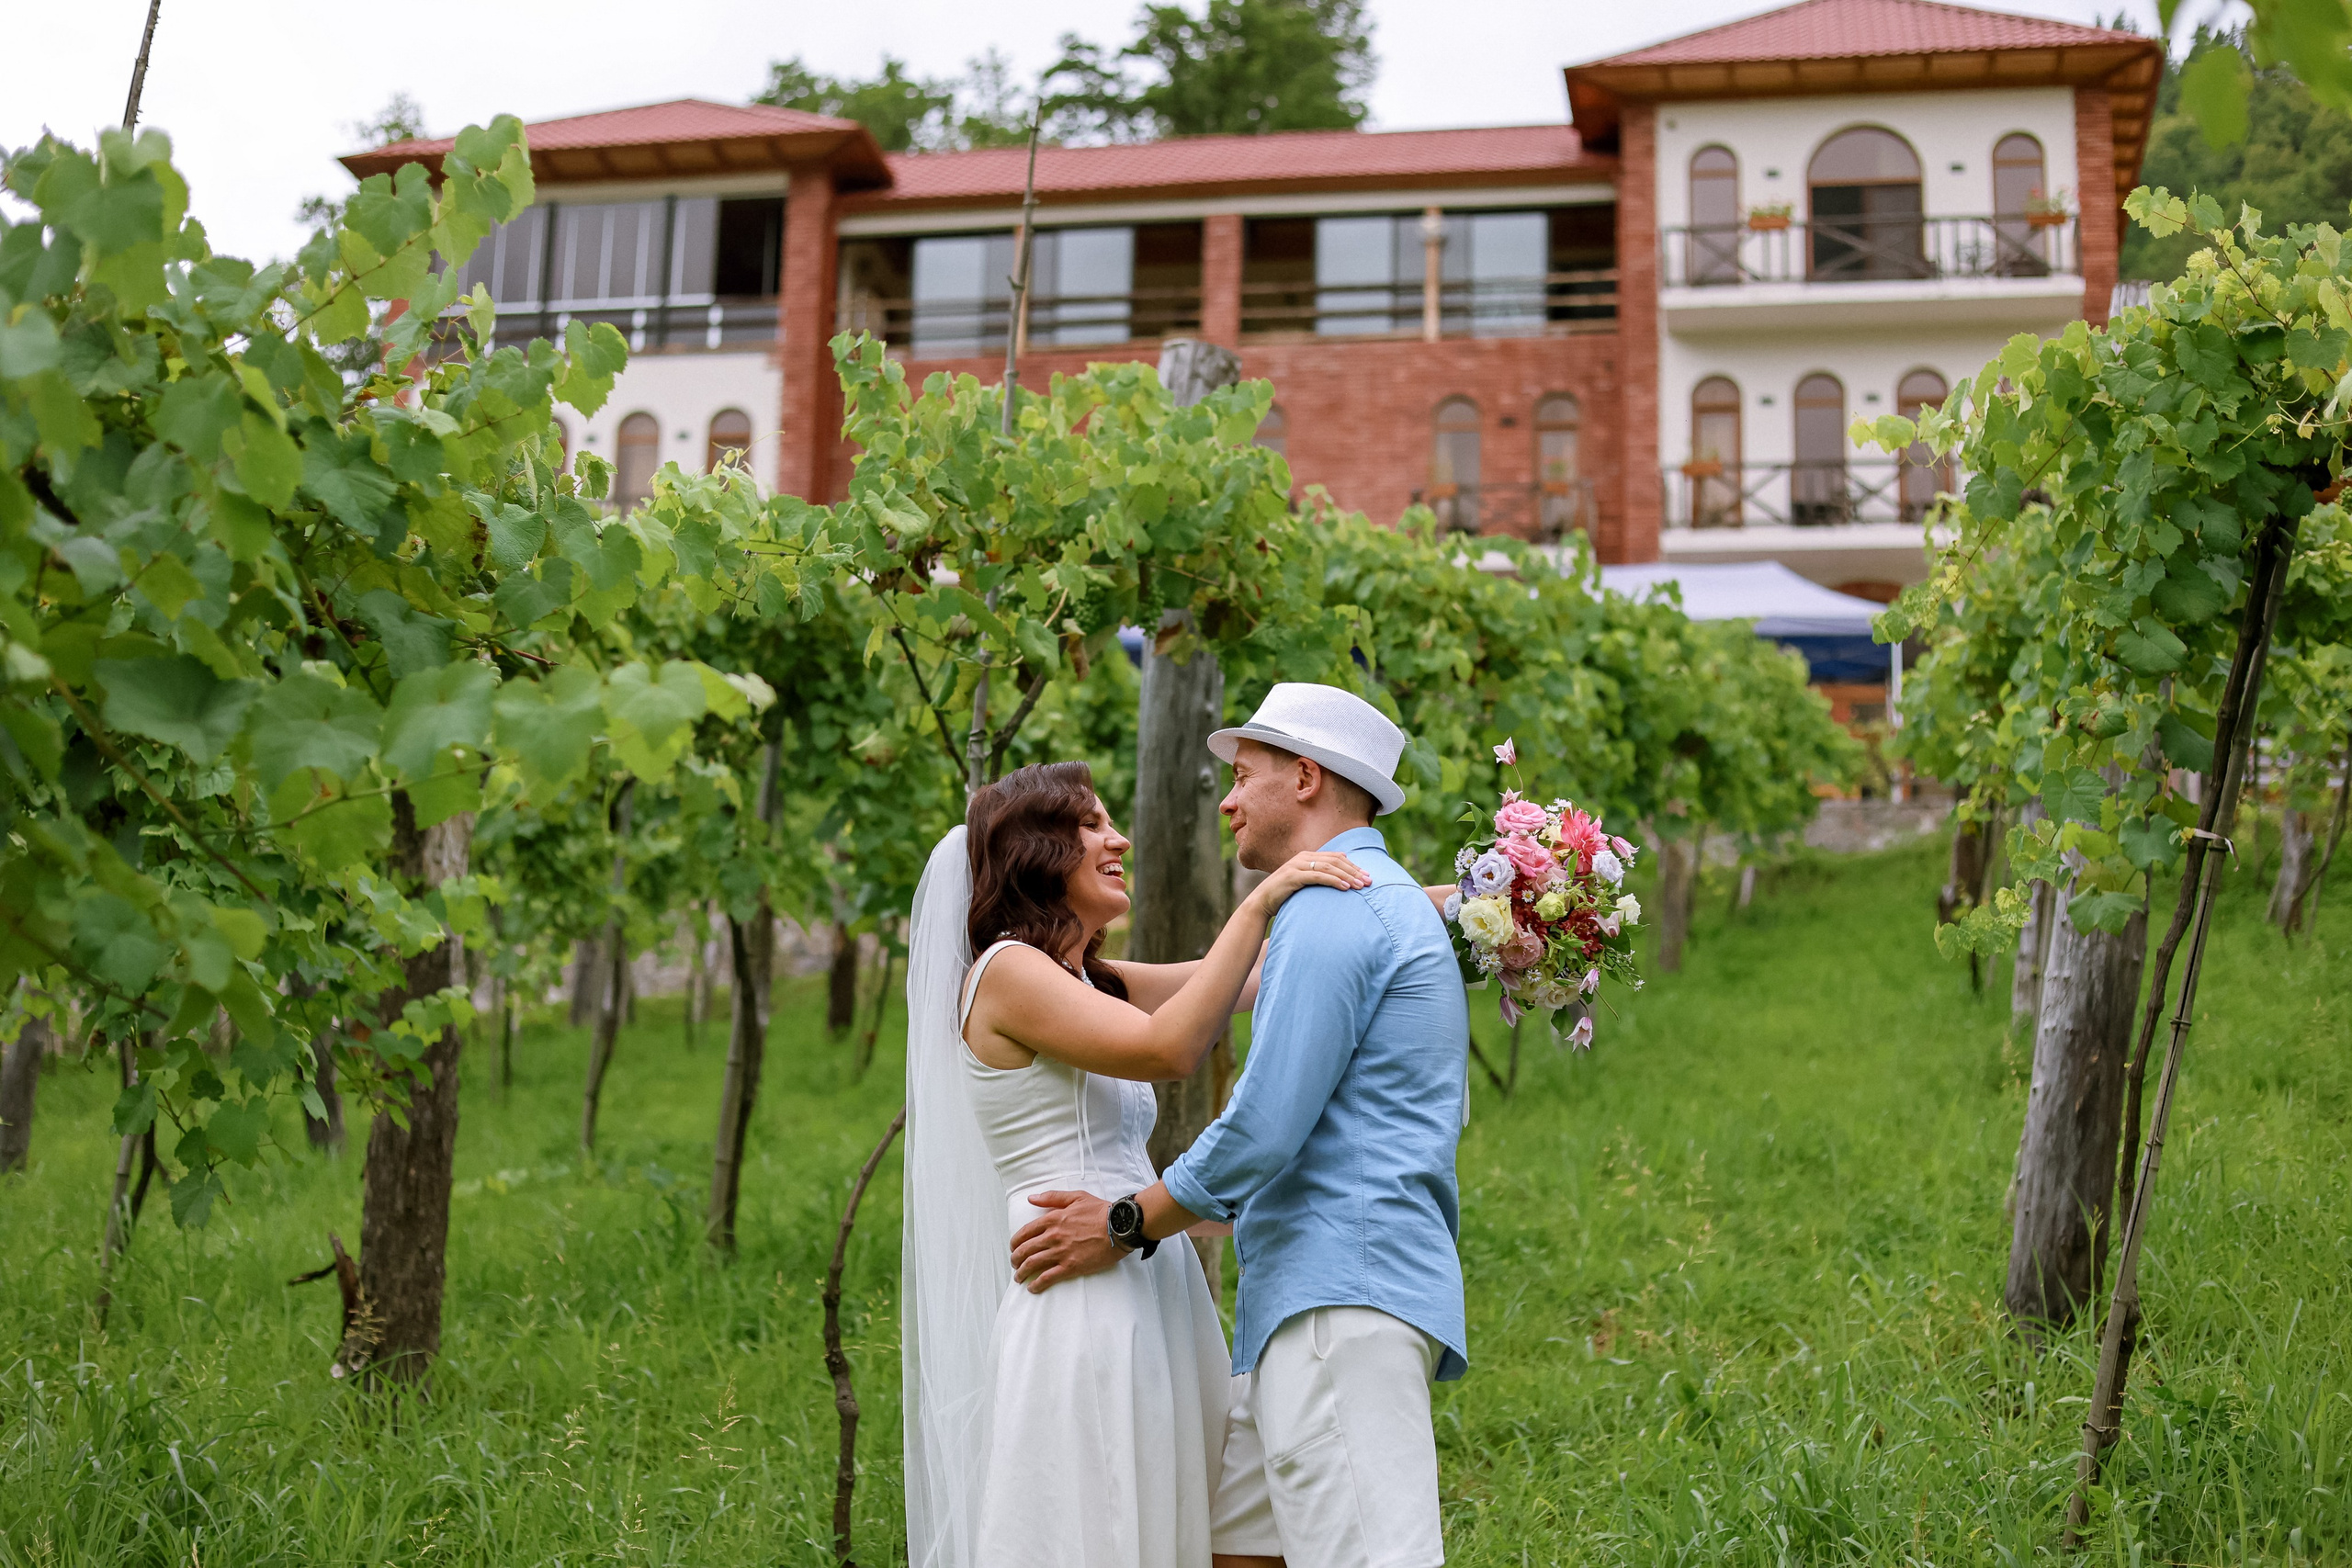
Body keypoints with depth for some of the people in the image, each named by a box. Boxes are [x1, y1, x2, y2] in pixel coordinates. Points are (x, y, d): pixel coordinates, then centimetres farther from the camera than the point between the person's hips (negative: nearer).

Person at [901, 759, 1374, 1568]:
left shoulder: (1095, 982, 18)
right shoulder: (1006, 971, -8)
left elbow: (1264, 972, 14)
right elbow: (1168, 1048, -20)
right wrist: (1258, 904, -18)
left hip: (1142, 1295, 9)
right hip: (1079, 1308, -9)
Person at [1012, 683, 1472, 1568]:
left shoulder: (1331, 908, -11)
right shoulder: (1391, 902, 23)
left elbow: (1265, 1128, -18)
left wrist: (1127, 1226, -5)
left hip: (1344, 1300, -11)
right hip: (1315, 1299, 11)